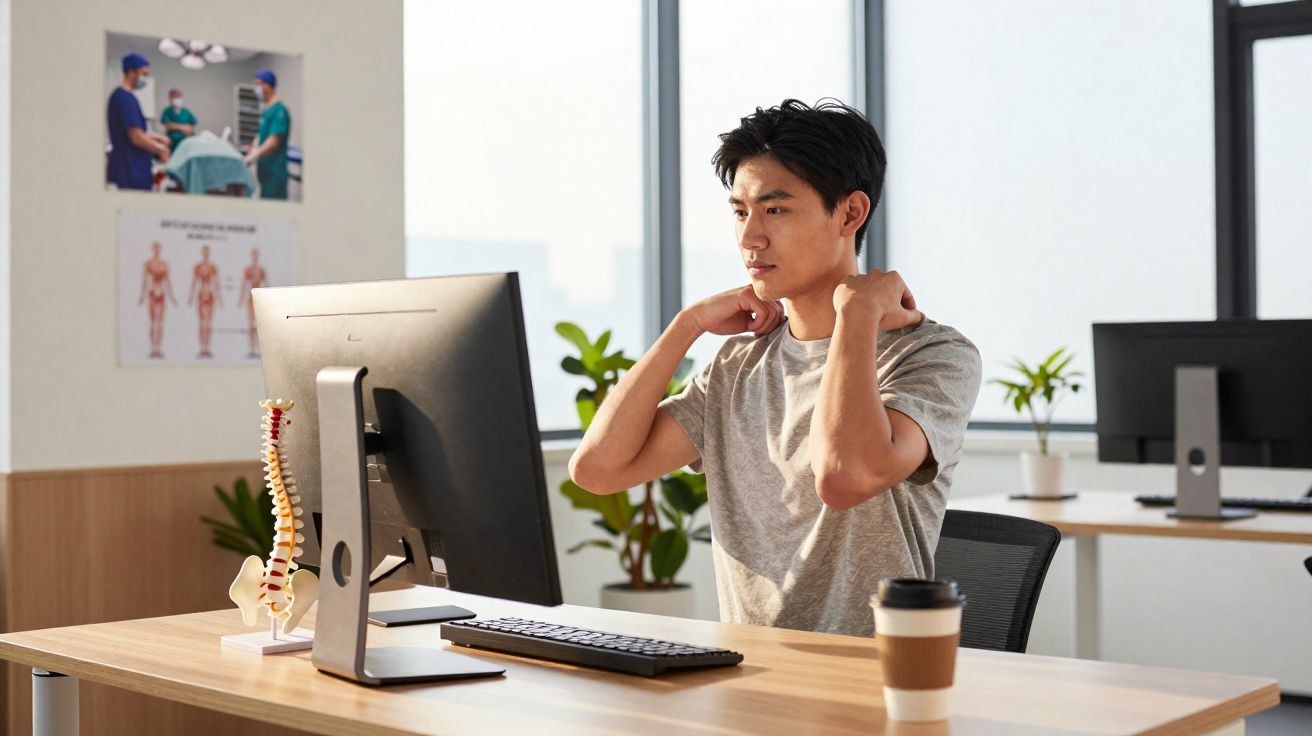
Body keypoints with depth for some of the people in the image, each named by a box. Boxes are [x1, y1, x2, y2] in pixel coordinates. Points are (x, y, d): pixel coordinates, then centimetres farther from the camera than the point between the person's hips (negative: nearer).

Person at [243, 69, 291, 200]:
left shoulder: (279, 111, -14)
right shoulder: (266, 110, 14)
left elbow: (274, 141, -20)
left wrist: (254, 156, -23)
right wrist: (251, 153, 7)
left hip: (275, 171, -9)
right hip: (265, 169, 9)